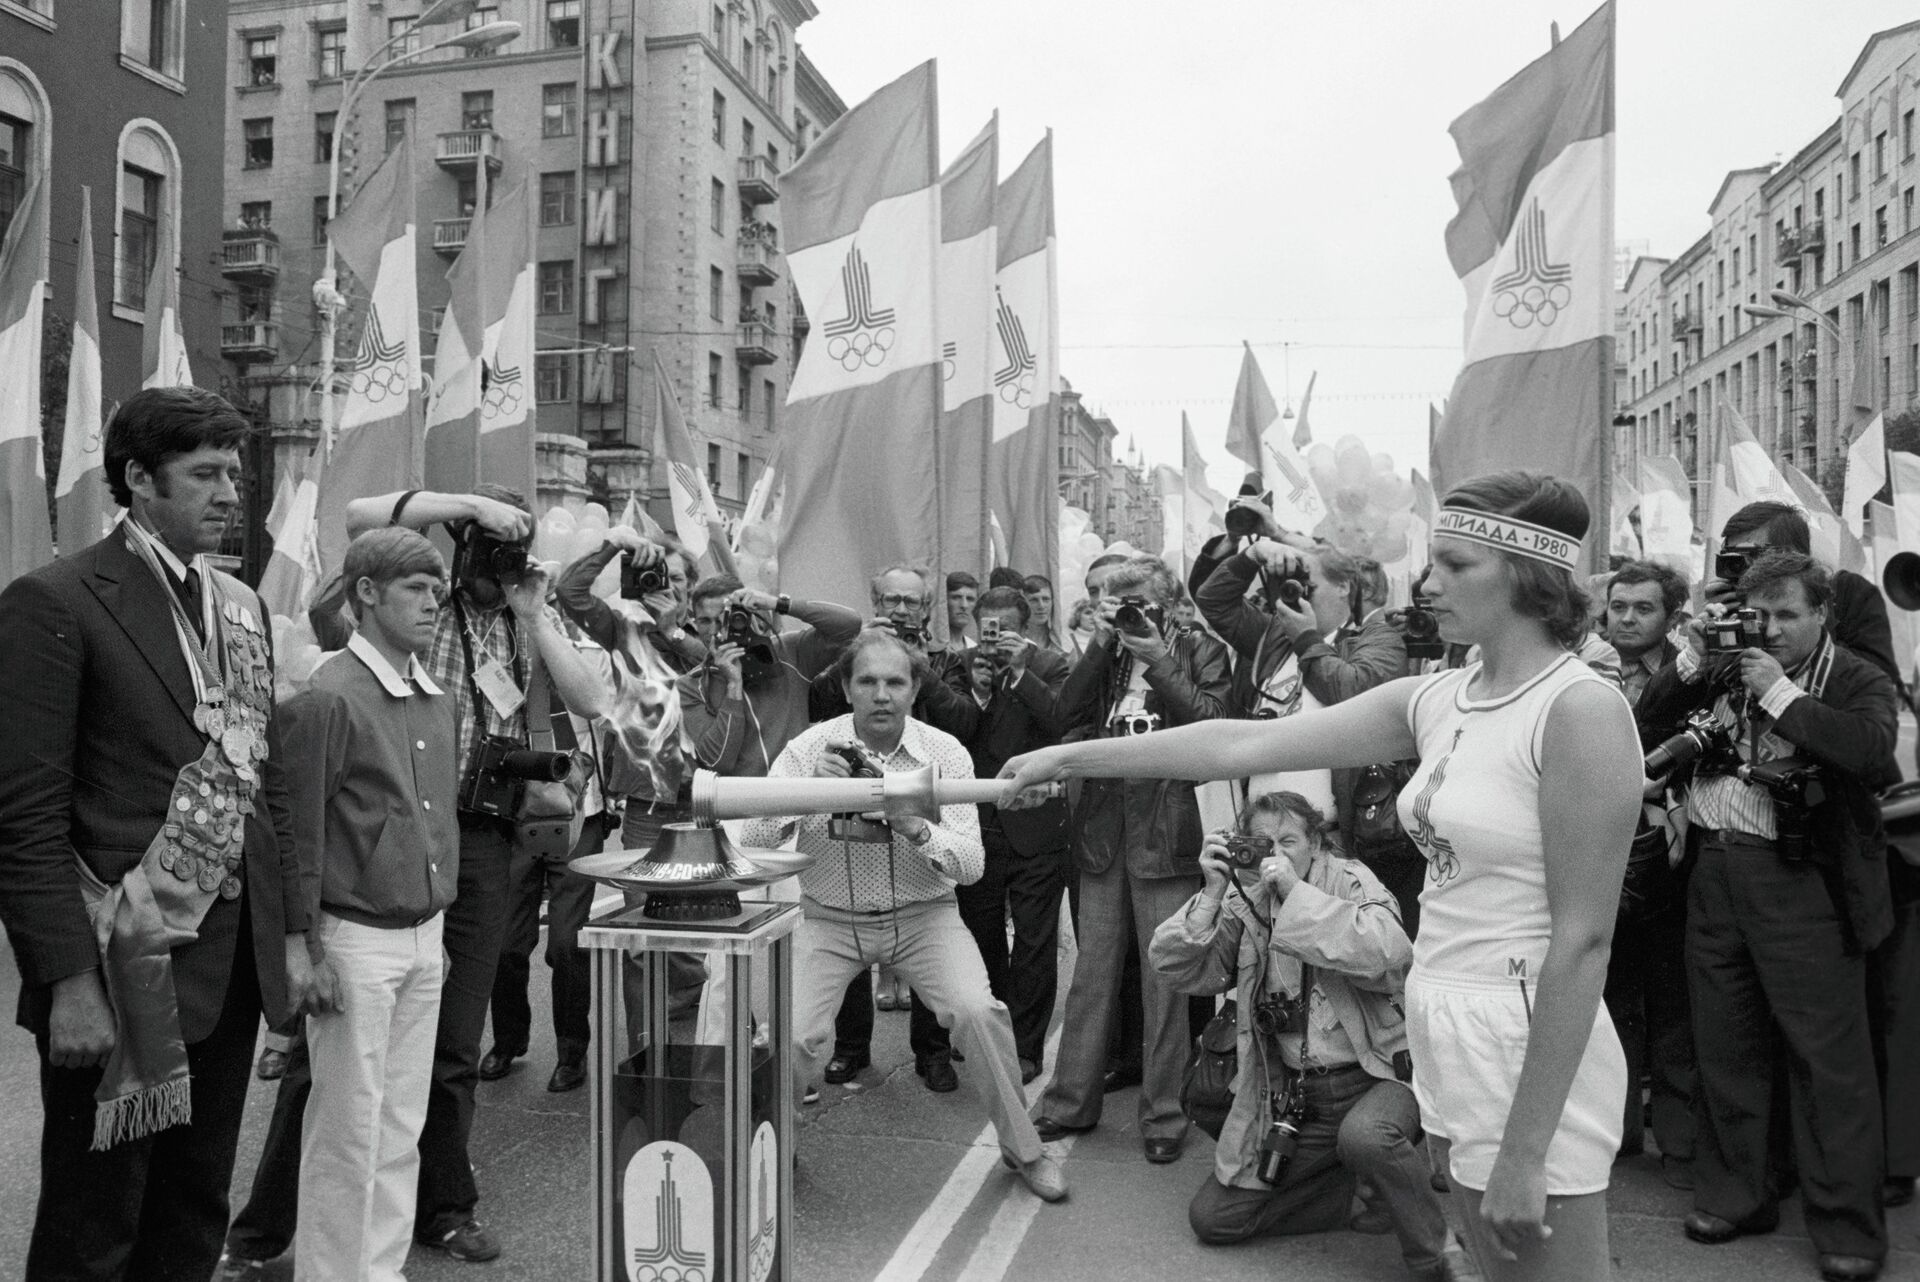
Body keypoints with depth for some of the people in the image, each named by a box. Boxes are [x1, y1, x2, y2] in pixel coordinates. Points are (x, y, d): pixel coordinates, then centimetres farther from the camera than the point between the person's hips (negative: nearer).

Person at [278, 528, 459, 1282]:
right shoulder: (328, 697, -13)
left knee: (402, 1124, 15)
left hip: (426, 935, 7)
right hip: (356, 939, -7)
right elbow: (298, 838, -13)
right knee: (349, 1129, 3)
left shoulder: (437, 703, 9)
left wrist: (439, 921, 14)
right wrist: (310, 953, -13)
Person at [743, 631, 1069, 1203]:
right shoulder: (809, 749, -8)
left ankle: (1021, 1147, 6)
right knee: (793, 1036, -17)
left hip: (922, 914, 0)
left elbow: (971, 863, -12)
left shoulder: (945, 753, -8)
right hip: (829, 919, 0)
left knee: (977, 1011, -20)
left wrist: (915, 827, -31)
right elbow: (753, 840, -15)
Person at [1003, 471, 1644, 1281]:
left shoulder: (1582, 709, -17)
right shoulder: (1436, 700, 4)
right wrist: (1071, 757, 1)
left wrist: (1526, 1149, -18)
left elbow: (1583, 939, -19)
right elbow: (1243, 746, 2)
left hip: (1532, 1051, -8)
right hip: (1449, 1039, 8)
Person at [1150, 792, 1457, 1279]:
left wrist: (1296, 891, -27)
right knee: (1209, 1218, 2)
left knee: (1364, 1134, -39)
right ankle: (1359, 1190, 15)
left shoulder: (1351, 881, -7)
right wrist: (1213, 893, -18)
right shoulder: (1246, 905, 2)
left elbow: (1387, 953, -28)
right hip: (1293, 1097, 5)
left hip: (1375, 1074, -5)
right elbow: (1173, 966, -7)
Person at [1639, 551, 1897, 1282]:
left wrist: (1778, 692, -15)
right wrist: (1691, 664, -2)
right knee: (1724, 1047, 13)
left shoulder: (1858, 680, 0)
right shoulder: (1727, 669, 12)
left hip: (1801, 881, -4)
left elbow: (1875, 755, -19)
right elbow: (1647, 729, 9)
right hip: (1714, 872, 5)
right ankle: (1736, 1195, 27)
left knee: (1827, 1054, 1)